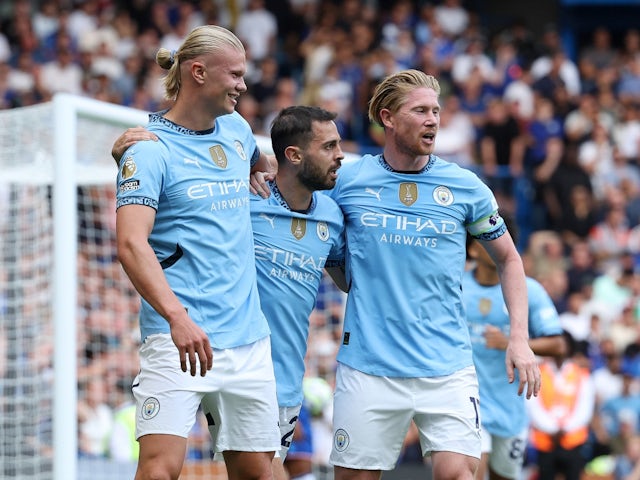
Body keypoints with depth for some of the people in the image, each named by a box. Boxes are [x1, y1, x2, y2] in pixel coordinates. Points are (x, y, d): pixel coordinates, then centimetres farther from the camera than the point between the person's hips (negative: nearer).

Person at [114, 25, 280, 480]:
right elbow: (131, 243, -21)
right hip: (178, 337, -7)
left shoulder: (236, 129, 13)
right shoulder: (150, 151, -8)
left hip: (249, 336, 7)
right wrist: (177, 317, -33)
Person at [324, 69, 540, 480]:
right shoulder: (347, 180, 2)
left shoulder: (465, 187, 4)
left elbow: (508, 258, 13)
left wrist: (519, 338, 4)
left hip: (447, 366, 0)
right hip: (368, 365, 0)